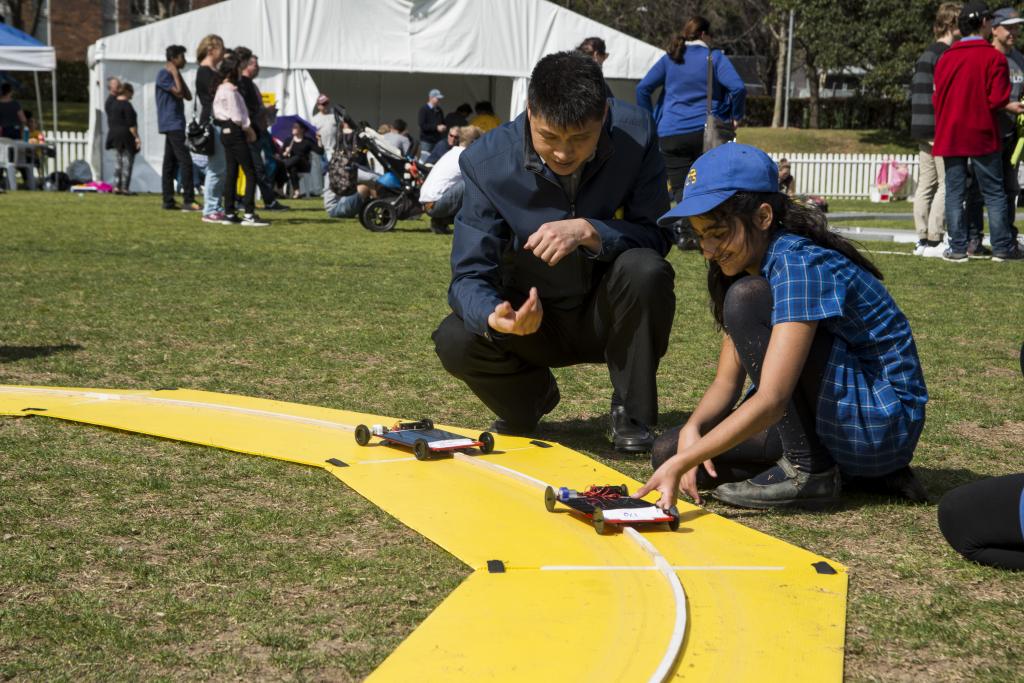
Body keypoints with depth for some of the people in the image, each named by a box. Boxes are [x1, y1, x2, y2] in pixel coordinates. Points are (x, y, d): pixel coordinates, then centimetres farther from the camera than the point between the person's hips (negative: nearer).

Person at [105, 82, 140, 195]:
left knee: (117, 162, 12)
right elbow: (131, 124, -18)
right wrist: (136, 137, -15)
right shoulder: (126, 105, -14)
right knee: (127, 162, -3)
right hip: (126, 136, -8)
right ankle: (125, 187, -5)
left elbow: (109, 122, 17)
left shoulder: (112, 104, 12)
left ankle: (116, 186, 9)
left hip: (114, 136, 8)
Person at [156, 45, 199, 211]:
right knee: (185, 161, -14)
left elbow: (188, 96, 13)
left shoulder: (173, 75, 19)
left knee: (170, 163, 8)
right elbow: (179, 93, -19)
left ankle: (168, 201, 9)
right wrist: (176, 74, -9)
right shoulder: (163, 75, -9)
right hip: (172, 124, -10)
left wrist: (177, 75, 10)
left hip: (175, 124, 10)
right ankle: (188, 201, -17)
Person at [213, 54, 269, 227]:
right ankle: (249, 214, -14)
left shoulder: (221, 89, 16)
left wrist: (247, 129, 9)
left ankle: (229, 214, 10)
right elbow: (237, 116, -17)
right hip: (235, 132, -10)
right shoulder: (230, 90, -14)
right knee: (250, 173, -9)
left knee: (231, 172, 10)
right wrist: (249, 129, -4)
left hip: (226, 132, 10)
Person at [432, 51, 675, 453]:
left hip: (609, 316, 0)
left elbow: (657, 235, -15)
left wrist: (588, 231, -35)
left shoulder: (635, 134, -18)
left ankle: (632, 413, -9)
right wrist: (493, 317, -43)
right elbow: (469, 276, -19)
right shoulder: (488, 162, -19)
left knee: (646, 269, -32)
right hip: (534, 320, 1)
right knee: (455, 340, -27)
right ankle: (532, 397, 9)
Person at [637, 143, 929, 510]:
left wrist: (682, 464, -34)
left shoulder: (798, 265, -22)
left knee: (747, 298, -22)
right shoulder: (743, 268, 6)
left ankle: (809, 471, -15)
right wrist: (692, 429, -15)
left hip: (882, 423, -9)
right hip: (832, 416, 9)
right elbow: (726, 381, 6)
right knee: (669, 450, -5)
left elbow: (771, 400, -31)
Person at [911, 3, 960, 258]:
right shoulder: (946, 55, -11)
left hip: (922, 129, 9)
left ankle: (922, 239, 10)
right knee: (947, 184, -6)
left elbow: (914, 93, 19)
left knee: (925, 185, 9)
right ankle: (933, 241, -8)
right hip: (940, 129, -9)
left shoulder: (925, 55, 18)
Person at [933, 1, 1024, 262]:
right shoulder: (994, 57, -8)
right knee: (994, 193, 5)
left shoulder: (945, 58, 4)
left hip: (950, 138, 3)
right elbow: (997, 100, -14)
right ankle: (1002, 247, 8)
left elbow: (937, 98, 6)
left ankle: (957, 248, 4)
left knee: (954, 193, 6)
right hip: (982, 137, -3)